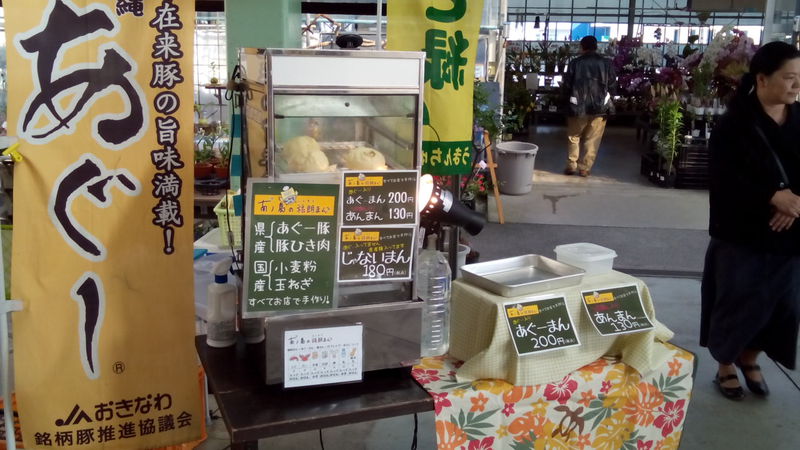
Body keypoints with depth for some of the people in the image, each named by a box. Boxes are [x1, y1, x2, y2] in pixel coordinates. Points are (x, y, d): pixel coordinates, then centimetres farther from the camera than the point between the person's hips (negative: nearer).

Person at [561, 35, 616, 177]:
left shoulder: (575, 63, -4)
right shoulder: (606, 63, -1)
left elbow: (567, 87, -1)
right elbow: (612, 87, 2)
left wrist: (569, 96, 18)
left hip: (578, 107, 0)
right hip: (599, 107, 0)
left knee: (574, 137, 15)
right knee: (592, 140, 7)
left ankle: (571, 166, 14)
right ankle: (585, 168, 8)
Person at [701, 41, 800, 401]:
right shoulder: (734, 125, -10)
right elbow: (725, 179, -18)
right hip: (742, 233, -5)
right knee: (736, 301, 5)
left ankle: (750, 360, 34)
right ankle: (726, 365, 27)